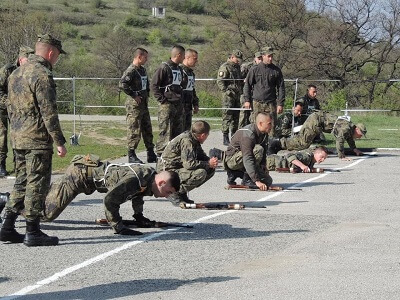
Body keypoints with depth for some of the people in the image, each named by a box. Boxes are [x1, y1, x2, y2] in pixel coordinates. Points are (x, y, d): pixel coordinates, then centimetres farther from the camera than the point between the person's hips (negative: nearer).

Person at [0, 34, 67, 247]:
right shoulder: (42, 75, -15)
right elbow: (48, 112, -18)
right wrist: (59, 141, -14)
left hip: (17, 139, 9)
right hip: (38, 140, -9)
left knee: (21, 183, 15)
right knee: (37, 185, -3)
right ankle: (32, 232, 0)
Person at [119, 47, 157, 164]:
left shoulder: (143, 70, 15)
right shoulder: (131, 70, -14)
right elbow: (122, 84, -26)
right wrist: (134, 95, -20)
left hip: (144, 104, 9)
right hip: (134, 105, -9)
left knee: (148, 130, 11)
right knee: (134, 130, -6)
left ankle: (151, 155, 17)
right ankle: (131, 155, 0)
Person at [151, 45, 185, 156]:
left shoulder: (179, 69, 16)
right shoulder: (164, 68, -10)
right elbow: (154, 85, -11)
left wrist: (180, 99, 14)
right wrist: (162, 100, -14)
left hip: (178, 105, 8)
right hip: (167, 105, -8)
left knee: (178, 131, 10)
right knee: (165, 131, -9)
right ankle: (161, 153, -6)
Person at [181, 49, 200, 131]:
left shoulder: (191, 72, 18)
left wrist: (195, 104, 23)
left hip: (188, 107, 9)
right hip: (181, 106, -9)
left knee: (187, 129, 11)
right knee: (181, 130, -8)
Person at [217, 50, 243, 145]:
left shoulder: (237, 67, 19)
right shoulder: (225, 67, -7)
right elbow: (219, 81, -12)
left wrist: (241, 90, 16)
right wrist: (226, 91, -18)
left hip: (237, 96, 8)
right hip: (228, 96, -8)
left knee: (236, 116, 9)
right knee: (227, 116, -8)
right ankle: (225, 138, -7)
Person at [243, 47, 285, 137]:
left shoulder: (276, 70, 6)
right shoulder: (255, 69, 4)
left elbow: (281, 87, 7)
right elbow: (247, 85, 7)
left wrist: (280, 104, 1)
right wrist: (247, 100, -1)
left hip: (271, 104, 1)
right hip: (256, 103, -1)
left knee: (271, 126, -2)